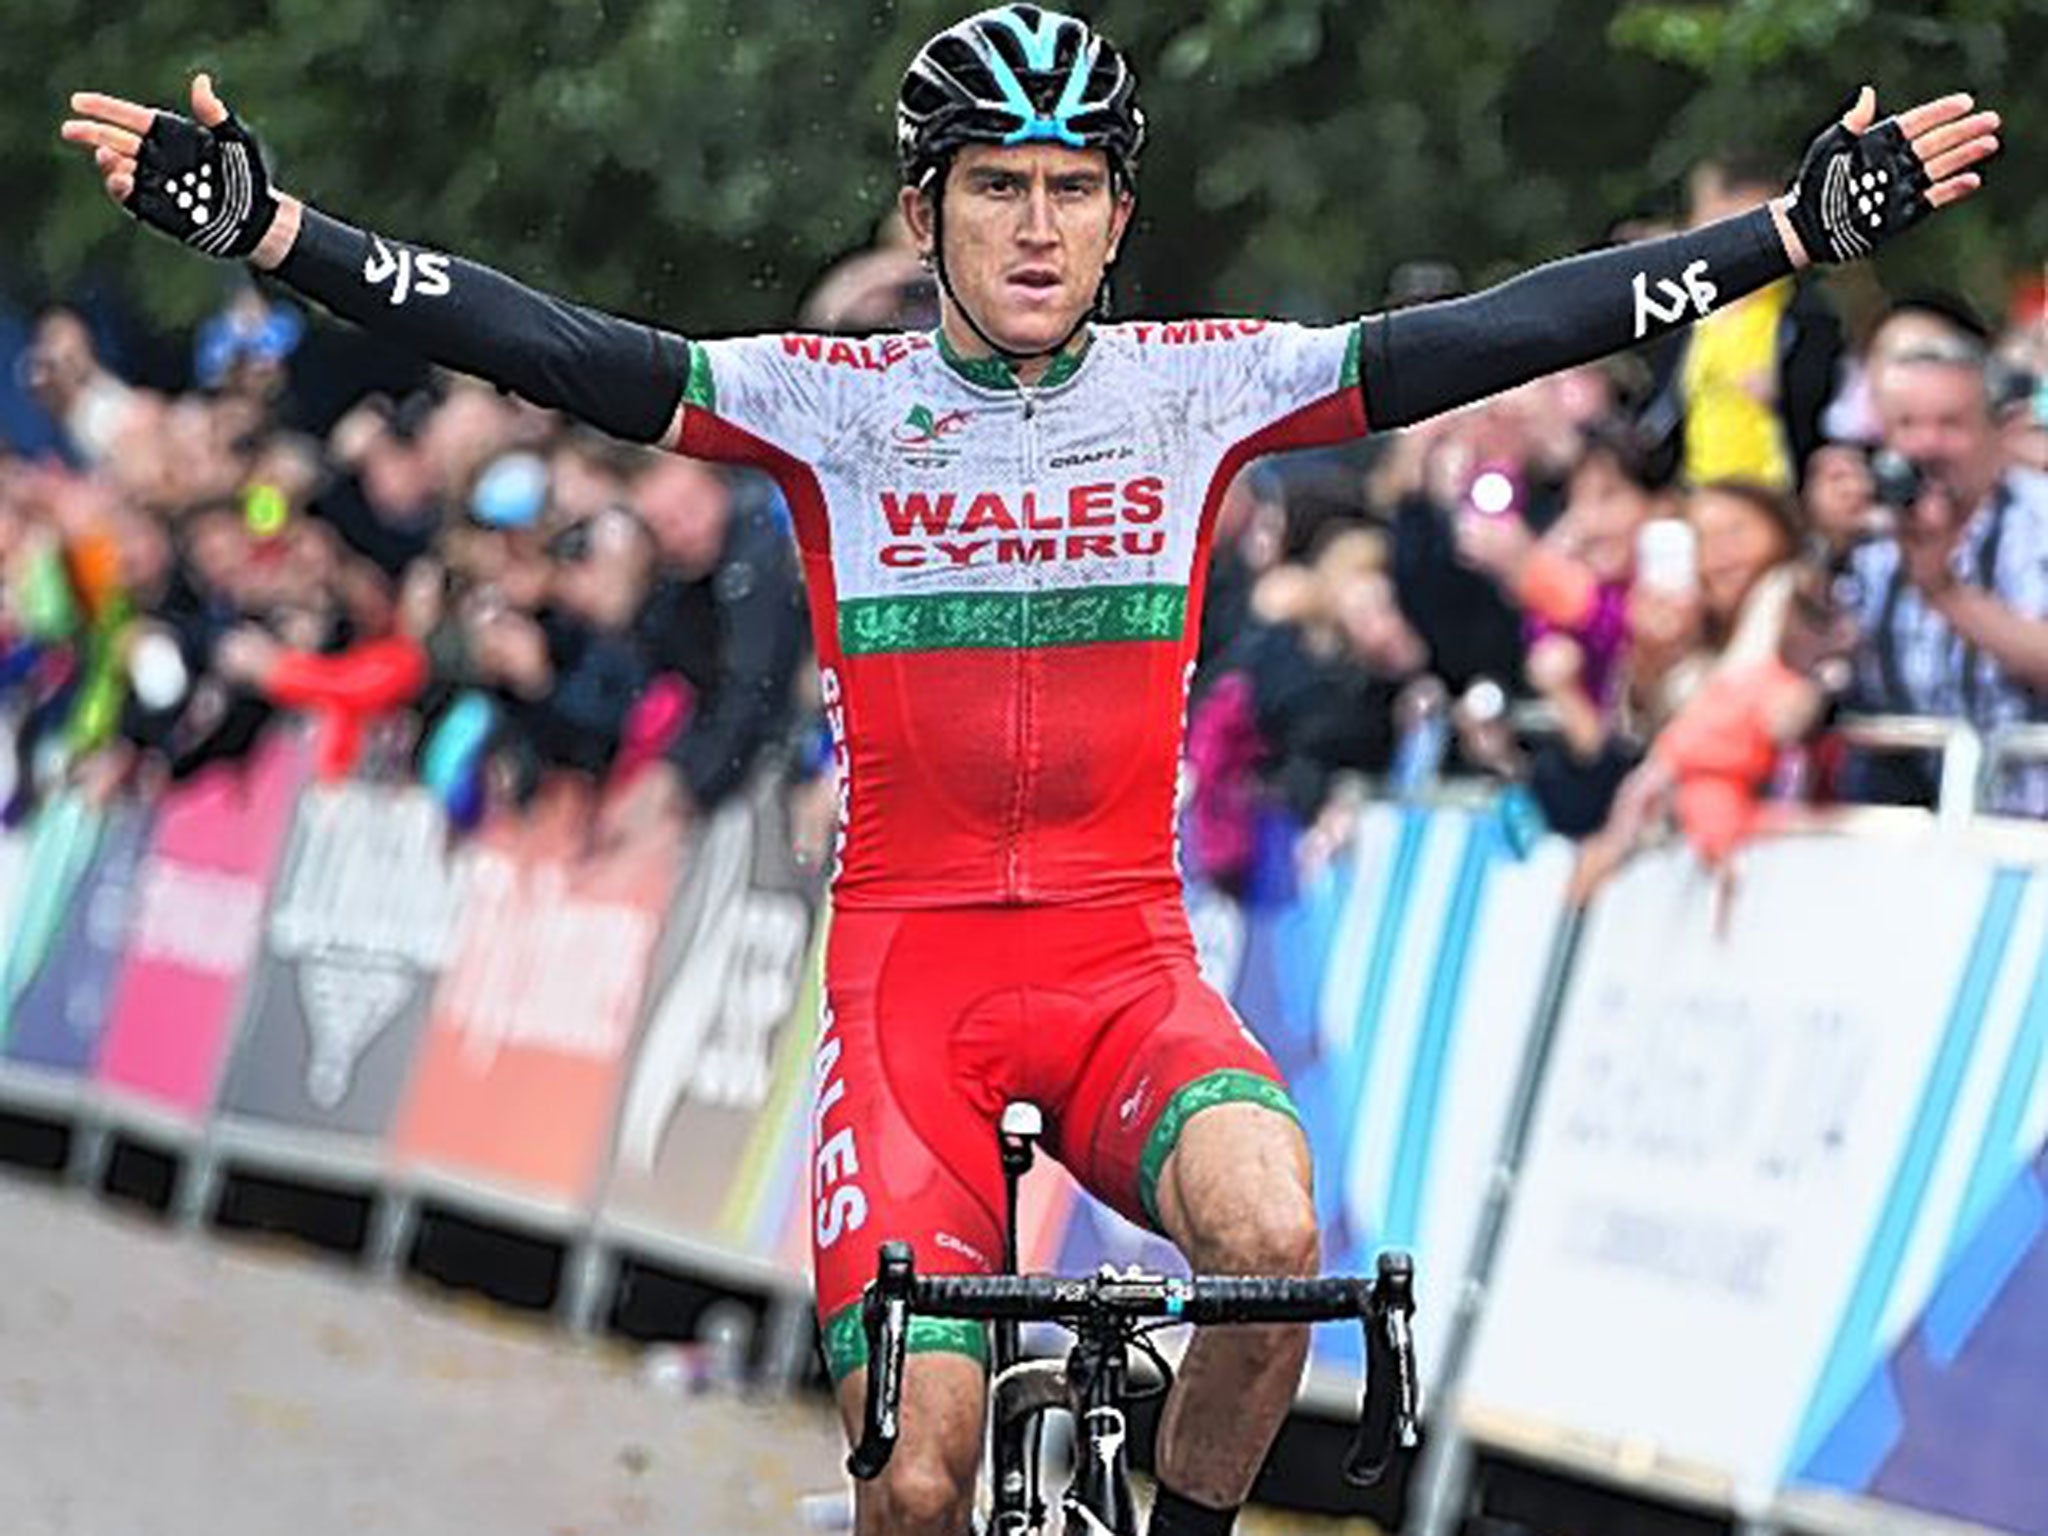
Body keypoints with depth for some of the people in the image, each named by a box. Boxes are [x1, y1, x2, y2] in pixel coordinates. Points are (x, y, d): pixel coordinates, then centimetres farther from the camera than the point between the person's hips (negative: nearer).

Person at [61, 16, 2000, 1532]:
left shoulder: (1199, 389, 1)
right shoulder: (830, 408, -2)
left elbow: (1505, 333, -4)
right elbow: (554, 349, -12)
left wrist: (1808, 224, -10)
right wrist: (263, 223, -24)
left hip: (1124, 956, 1)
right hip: (909, 966, -1)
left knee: (1276, 1236, -31)